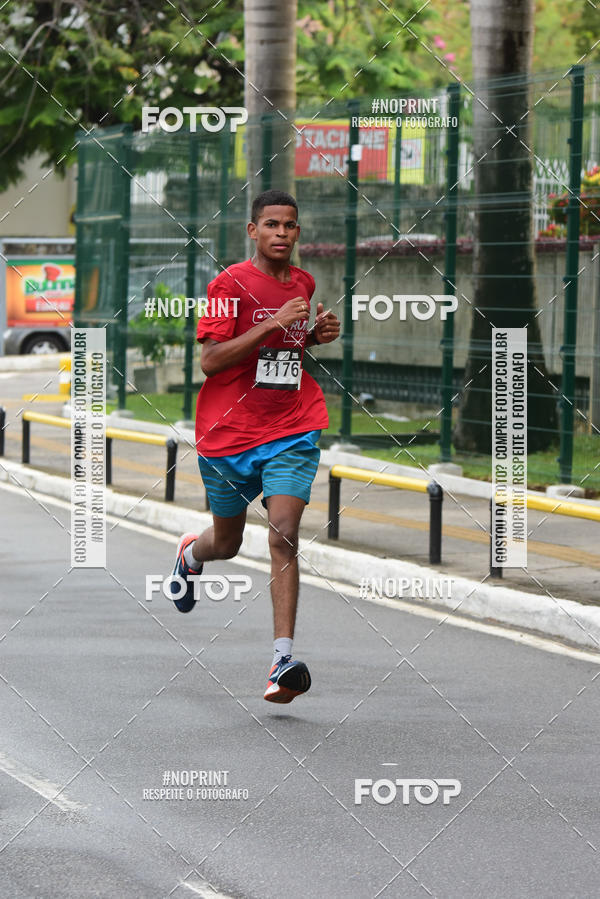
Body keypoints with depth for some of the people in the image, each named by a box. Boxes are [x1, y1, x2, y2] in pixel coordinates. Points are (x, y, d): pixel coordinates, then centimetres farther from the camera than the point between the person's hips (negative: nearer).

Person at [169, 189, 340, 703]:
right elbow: (210, 360, -16)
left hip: (292, 433, 2)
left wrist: (317, 335, 6)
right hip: (228, 431, -2)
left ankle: (283, 660, -22)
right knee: (226, 543, 15)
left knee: (284, 534, -17)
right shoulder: (231, 284, -8)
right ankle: (191, 554, 55)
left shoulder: (303, 284, 10)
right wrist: (273, 325, -22)